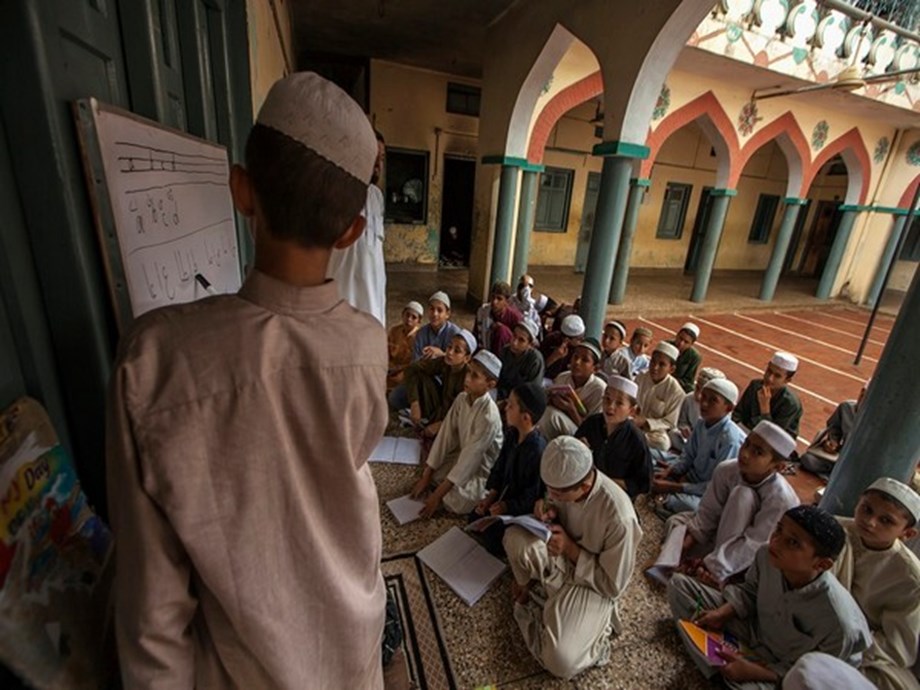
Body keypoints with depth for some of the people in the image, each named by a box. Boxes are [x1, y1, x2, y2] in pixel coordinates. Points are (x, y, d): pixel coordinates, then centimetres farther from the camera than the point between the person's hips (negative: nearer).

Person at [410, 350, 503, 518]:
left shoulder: (489, 416, -32)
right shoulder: (462, 398, -12)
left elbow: (470, 458, -29)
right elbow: (445, 436, -9)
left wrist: (437, 496, -24)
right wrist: (426, 476, -9)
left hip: (482, 470, -6)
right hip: (460, 456, 7)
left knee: (454, 502, -24)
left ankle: (480, 493, 2)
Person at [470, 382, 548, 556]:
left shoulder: (538, 450, -33)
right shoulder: (511, 434, -7)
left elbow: (534, 495, -24)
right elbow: (499, 467, 4)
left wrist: (507, 506, -22)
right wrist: (491, 495, -3)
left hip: (523, 508, -8)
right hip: (506, 495, 8)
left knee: (493, 535, -13)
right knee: (475, 517, 5)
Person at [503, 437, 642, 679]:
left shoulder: (619, 517, -35)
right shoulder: (564, 481, -19)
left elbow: (613, 586, -20)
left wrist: (570, 549, -27)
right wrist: (548, 512, -20)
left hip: (593, 585, -4)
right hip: (562, 558, 4)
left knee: (560, 662, -23)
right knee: (516, 537, -28)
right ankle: (529, 585, 5)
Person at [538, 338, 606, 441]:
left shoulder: (599, 389, -16)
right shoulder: (562, 377, -1)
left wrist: (571, 410, -26)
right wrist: (552, 401, -12)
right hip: (556, 432, 5)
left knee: (552, 414, -29)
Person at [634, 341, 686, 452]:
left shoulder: (676, 391, -13)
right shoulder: (641, 377, -3)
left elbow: (670, 422, -8)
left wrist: (646, 422, -19)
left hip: (655, 430, -1)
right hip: (634, 423, 2)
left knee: (662, 443, -34)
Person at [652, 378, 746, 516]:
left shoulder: (731, 439, -28)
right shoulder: (702, 423, -5)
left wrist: (674, 487, -25)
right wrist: (668, 471, -11)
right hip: (692, 478, 7)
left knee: (664, 503, -30)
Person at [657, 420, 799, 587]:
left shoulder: (780, 498, -32)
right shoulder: (726, 470, -20)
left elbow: (753, 545, -32)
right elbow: (708, 512, -12)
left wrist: (710, 567, -35)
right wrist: (687, 541, -25)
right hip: (727, 532, 5)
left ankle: (716, 573, -26)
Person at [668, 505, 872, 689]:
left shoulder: (839, 624, -35)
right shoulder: (767, 555, -22)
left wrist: (755, 672, -23)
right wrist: (722, 613, -13)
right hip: (753, 630, 5)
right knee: (679, 584, -2)